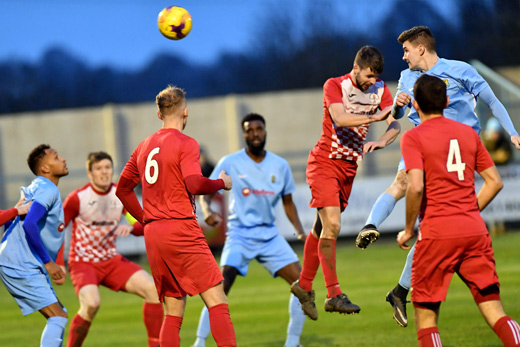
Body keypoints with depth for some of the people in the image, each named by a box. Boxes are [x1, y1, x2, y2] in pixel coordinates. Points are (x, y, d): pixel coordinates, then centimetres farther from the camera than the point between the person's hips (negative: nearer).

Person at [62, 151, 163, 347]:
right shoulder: (77, 198, -12)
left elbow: (143, 226, 0)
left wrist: (130, 227, -24)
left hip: (112, 260, 5)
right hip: (83, 262, -5)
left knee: (153, 289, -13)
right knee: (91, 303, -32)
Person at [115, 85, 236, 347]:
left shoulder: (144, 147, 17)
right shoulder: (185, 144, -5)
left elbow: (122, 189, 24)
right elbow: (195, 184, -18)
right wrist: (222, 183, -1)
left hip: (152, 234, 7)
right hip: (181, 228, -7)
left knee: (174, 311, 9)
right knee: (216, 299, -10)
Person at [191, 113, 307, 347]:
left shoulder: (280, 165, 6)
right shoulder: (230, 163, -4)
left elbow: (288, 202, 17)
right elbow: (205, 193, -4)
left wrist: (300, 232, 5)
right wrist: (207, 210, -26)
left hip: (269, 234, 4)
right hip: (239, 233, -4)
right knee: (221, 287, -21)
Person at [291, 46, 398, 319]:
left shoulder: (379, 90, 1)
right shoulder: (334, 86, -13)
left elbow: (395, 125, -7)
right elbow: (340, 119, -31)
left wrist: (380, 142, -27)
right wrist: (375, 116, -40)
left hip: (349, 167, 6)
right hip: (324, 162, -6)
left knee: (323, 227, 13)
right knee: (332, 225, -17)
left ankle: (304, 285, 27)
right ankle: (334, 294, -16)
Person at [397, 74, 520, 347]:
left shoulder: (413, 137, -3)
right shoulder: (468, 133, 13)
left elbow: (416, 187, -15)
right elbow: (495, 182, 13)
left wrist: (408, 230, -4)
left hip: (437, 234, -5)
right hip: (475, 232, 5)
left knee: (425, 317, 5)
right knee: (495, 312, 4)